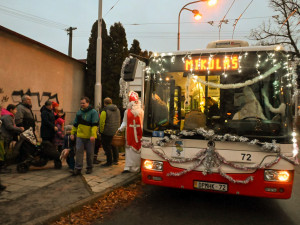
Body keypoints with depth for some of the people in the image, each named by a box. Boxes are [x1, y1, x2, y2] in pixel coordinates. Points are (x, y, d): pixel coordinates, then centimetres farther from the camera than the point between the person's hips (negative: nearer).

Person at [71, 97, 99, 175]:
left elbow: (95, 124, -14)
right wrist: (72, 133, 15)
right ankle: (78, 168, 4)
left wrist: (93, 135, -22)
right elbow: (75, 124, 19)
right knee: (79, 151, -2)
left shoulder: (93, 112, -6)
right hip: (80, 136, 4)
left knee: (90, 153, 6)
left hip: (89, 137, -4)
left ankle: (89, 168, 21)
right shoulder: (79, 112, 11)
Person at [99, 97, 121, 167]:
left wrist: (101, 131, -5)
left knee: (107, 147, 3)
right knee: (114, 146, 20)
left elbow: (102, 122, -16)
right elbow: (119, 120, 16)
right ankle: (115, 160, 27)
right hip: (116, 132, 7)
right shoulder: (117, 109, 9)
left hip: (107, 132, -7)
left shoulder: (105, 110, -13)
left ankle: (109, 162, 8)